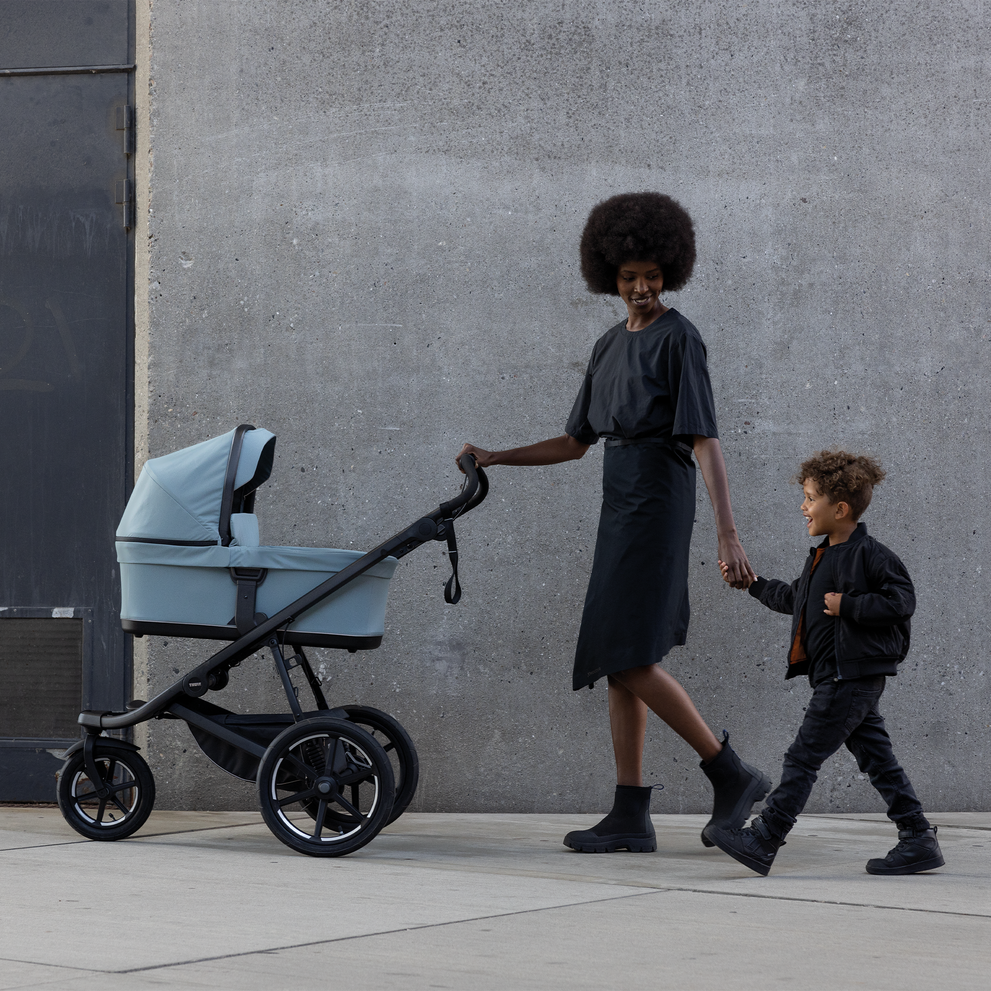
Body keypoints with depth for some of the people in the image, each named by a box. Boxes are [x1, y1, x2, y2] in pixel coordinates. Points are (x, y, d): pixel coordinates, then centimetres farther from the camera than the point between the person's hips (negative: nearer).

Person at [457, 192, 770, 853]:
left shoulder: (678, 338, -6)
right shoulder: (611, 346, 17)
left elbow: (705, 440, -14)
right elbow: (575, 444, 24)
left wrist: (728, 534, -21)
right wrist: (494, 459, 18)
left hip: (658, 498, -8)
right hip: (621, 501, 8)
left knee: (631, 659, -16)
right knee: (619, 663, 5)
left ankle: (733, 776, -7)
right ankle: (631, 817, 6)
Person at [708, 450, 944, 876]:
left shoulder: (869, 554, -12)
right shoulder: (821, 558, 17)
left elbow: (902, 600, -18)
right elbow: (793, 598, 32)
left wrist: (847, 606, -21)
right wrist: (751, 583, 34)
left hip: (850, 677, -10)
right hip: (836, 678, 10)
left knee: (803, 757, -8)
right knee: (877, 759, 9)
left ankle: (762, 841, -6)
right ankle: (918, 839, 10)